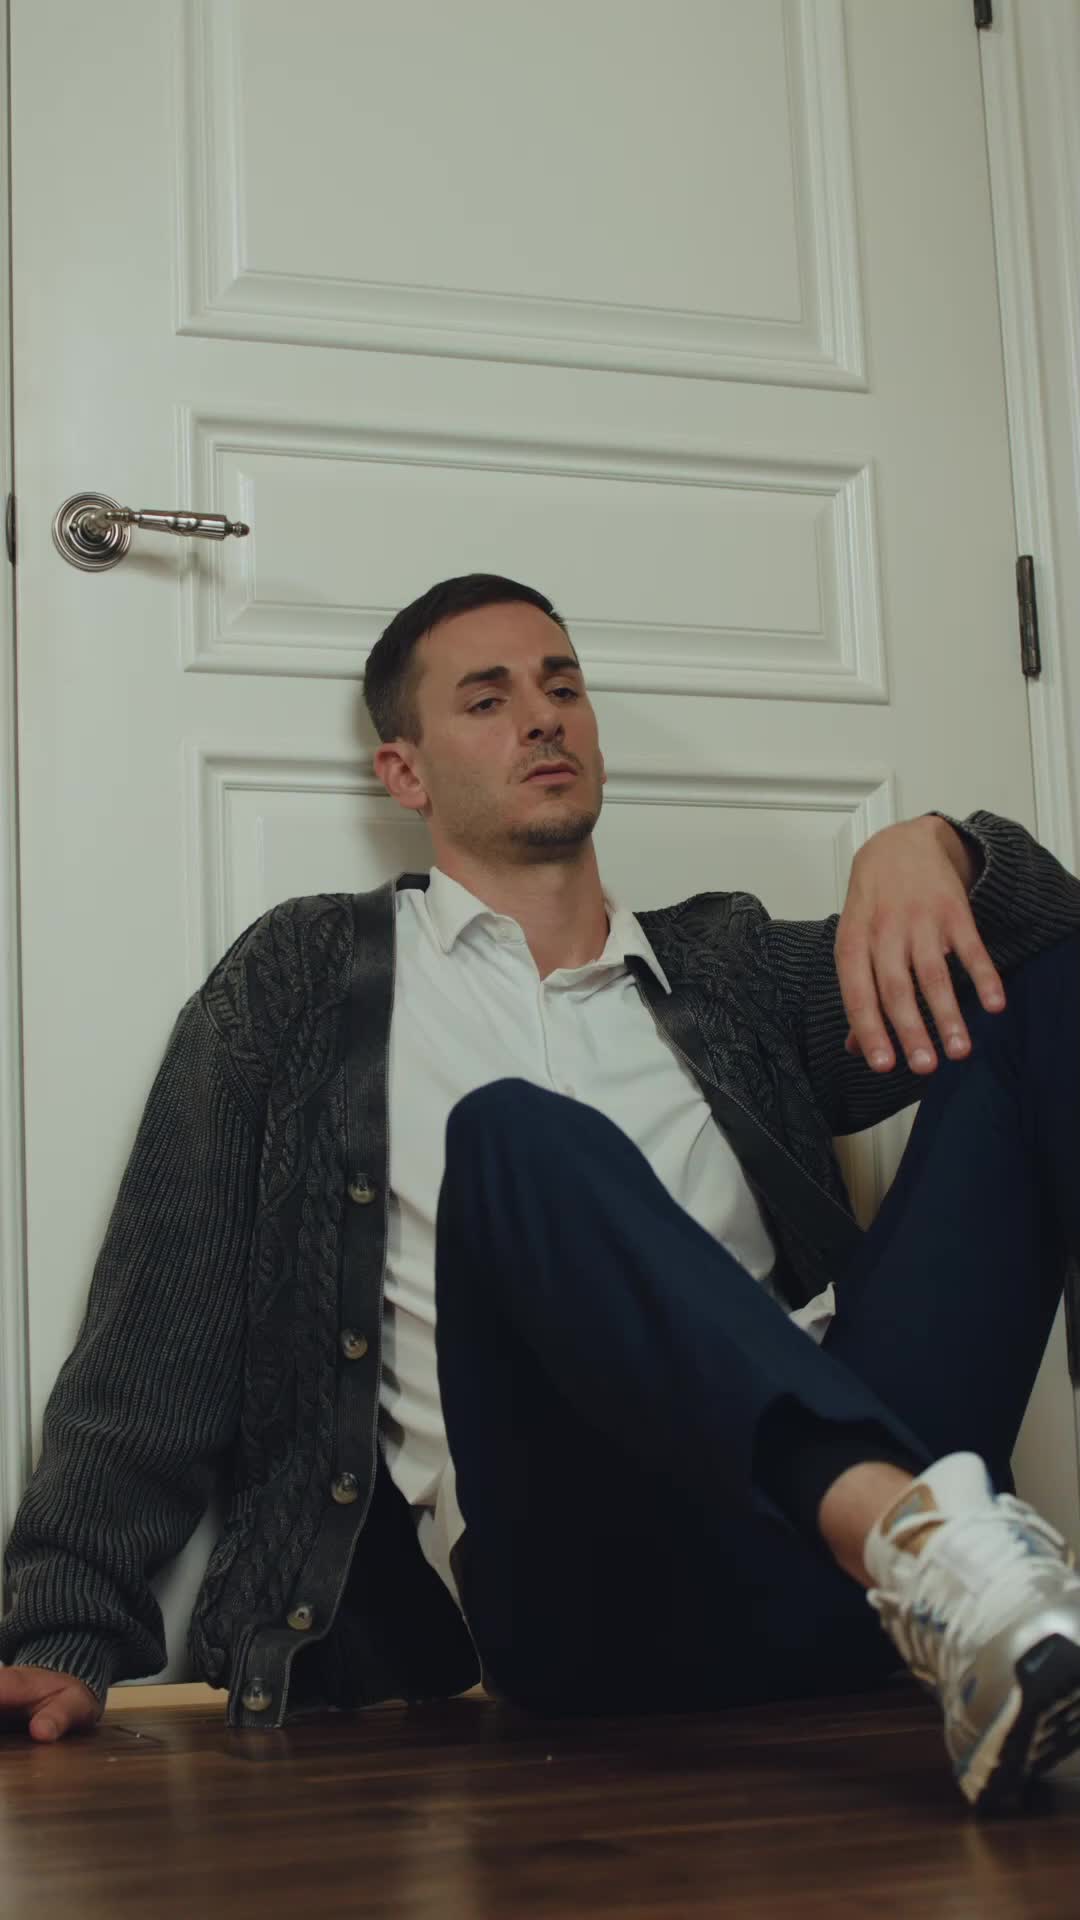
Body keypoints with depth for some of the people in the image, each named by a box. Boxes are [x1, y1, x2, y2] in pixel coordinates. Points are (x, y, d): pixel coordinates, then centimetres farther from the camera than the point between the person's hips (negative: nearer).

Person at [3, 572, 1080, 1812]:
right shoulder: (302, 981, 18)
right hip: (596, 1595, -3)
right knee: (516, 1133, -30)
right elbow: (161, 1335, 11)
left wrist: (929, 849, -4)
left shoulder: (729, 969, 25)